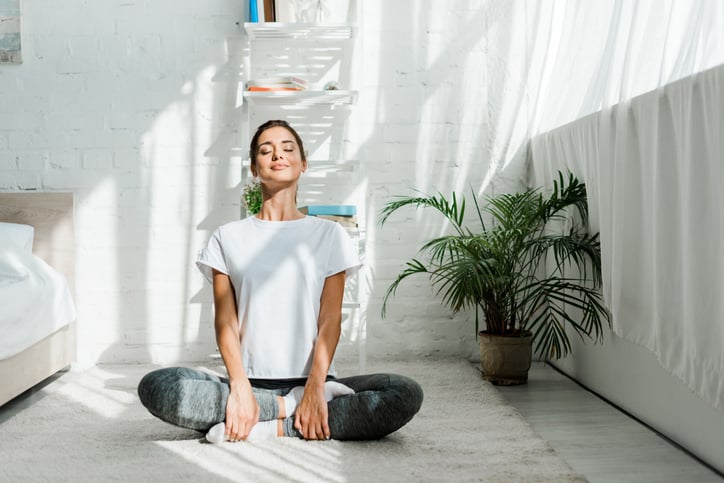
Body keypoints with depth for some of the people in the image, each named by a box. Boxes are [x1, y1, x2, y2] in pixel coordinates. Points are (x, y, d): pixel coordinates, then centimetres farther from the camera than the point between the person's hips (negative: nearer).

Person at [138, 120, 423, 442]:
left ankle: (267, 426, -21)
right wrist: (240, 387, -16)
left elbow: (330, 320, 0)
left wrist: (315, 386, -16)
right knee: (155, 387, -26)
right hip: (250, 382, 1)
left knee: (406, 394, -25)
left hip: (312, 382, 0)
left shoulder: (329, 234, 9)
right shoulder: (228, 237, 12)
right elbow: (225, 321, 1)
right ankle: (290, 407, -18)